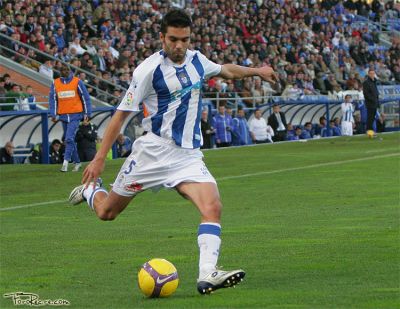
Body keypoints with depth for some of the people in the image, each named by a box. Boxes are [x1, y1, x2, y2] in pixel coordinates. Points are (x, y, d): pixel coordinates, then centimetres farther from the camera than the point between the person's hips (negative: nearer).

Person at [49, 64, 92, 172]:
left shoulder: (77, 82, -1)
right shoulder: (55, 83, 6)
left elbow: (85, 97, 3)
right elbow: (52, 99, 7)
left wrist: (87, 113, 0)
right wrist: (53, 114, -1)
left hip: (75, 115, -4)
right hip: (63, 116, 4)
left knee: (69, 138, -16)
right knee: (68, 140, 9)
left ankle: (65, 162, -19)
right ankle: (77, 162, 20)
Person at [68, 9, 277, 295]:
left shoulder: (196, 59, 5)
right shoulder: (148, 69, -13)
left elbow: (225, 70, 30)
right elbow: (122, 113, -9)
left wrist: (256, 71, 32)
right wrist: (99, 158, -10)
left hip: (189, 155, 4)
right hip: (153, 151, -4)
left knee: (213, 207, -22)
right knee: (107, 212, 8)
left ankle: (207, 275, -30)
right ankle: (91, 188, 44)